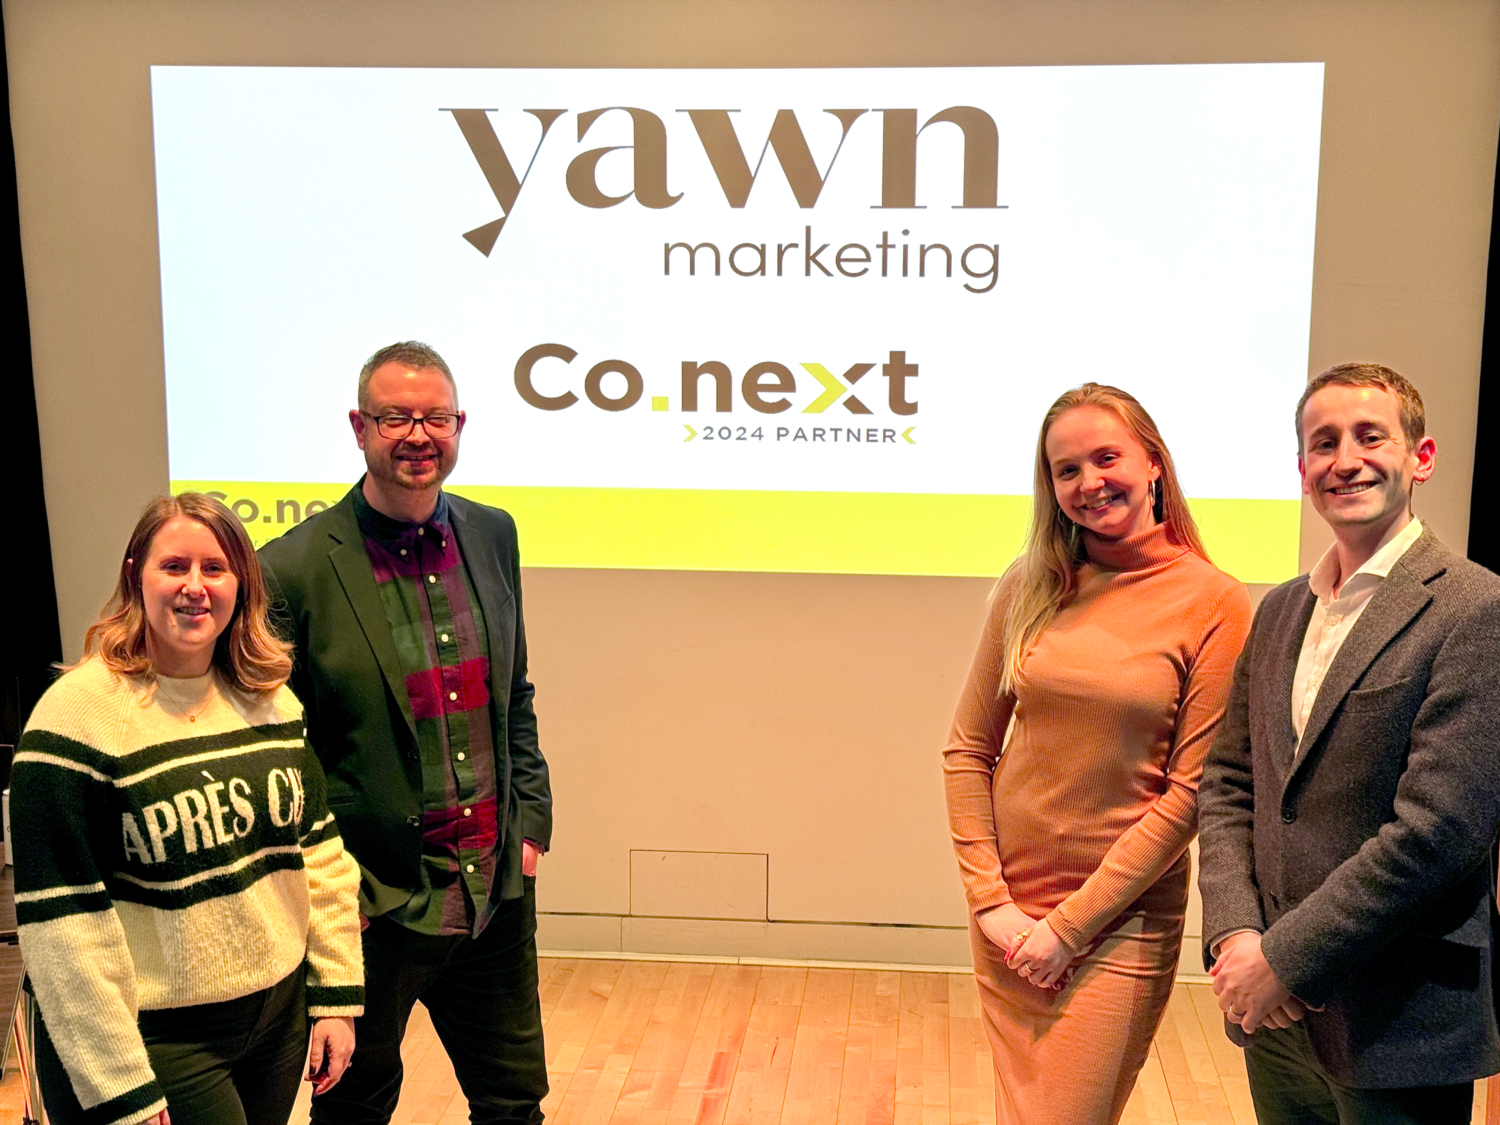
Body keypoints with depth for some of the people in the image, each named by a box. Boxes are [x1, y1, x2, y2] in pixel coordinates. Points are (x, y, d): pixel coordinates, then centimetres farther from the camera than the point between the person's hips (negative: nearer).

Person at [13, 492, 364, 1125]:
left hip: (280, 1017, 6)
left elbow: (321, 852, 9)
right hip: (152, 1042, -5)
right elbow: (62, 922, -16)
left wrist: (336, 997, 5)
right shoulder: (78, 714, -15)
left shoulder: (271, 699, 4)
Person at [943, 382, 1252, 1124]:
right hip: (1008, 912, 4)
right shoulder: (1029, 588, 0)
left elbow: (1191, 791, -11)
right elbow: (967, 748, 3)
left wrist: (1070, 924, -11)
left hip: (1121, 922, -3)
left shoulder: (1214, 605, -10)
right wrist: (989, 898, -4)